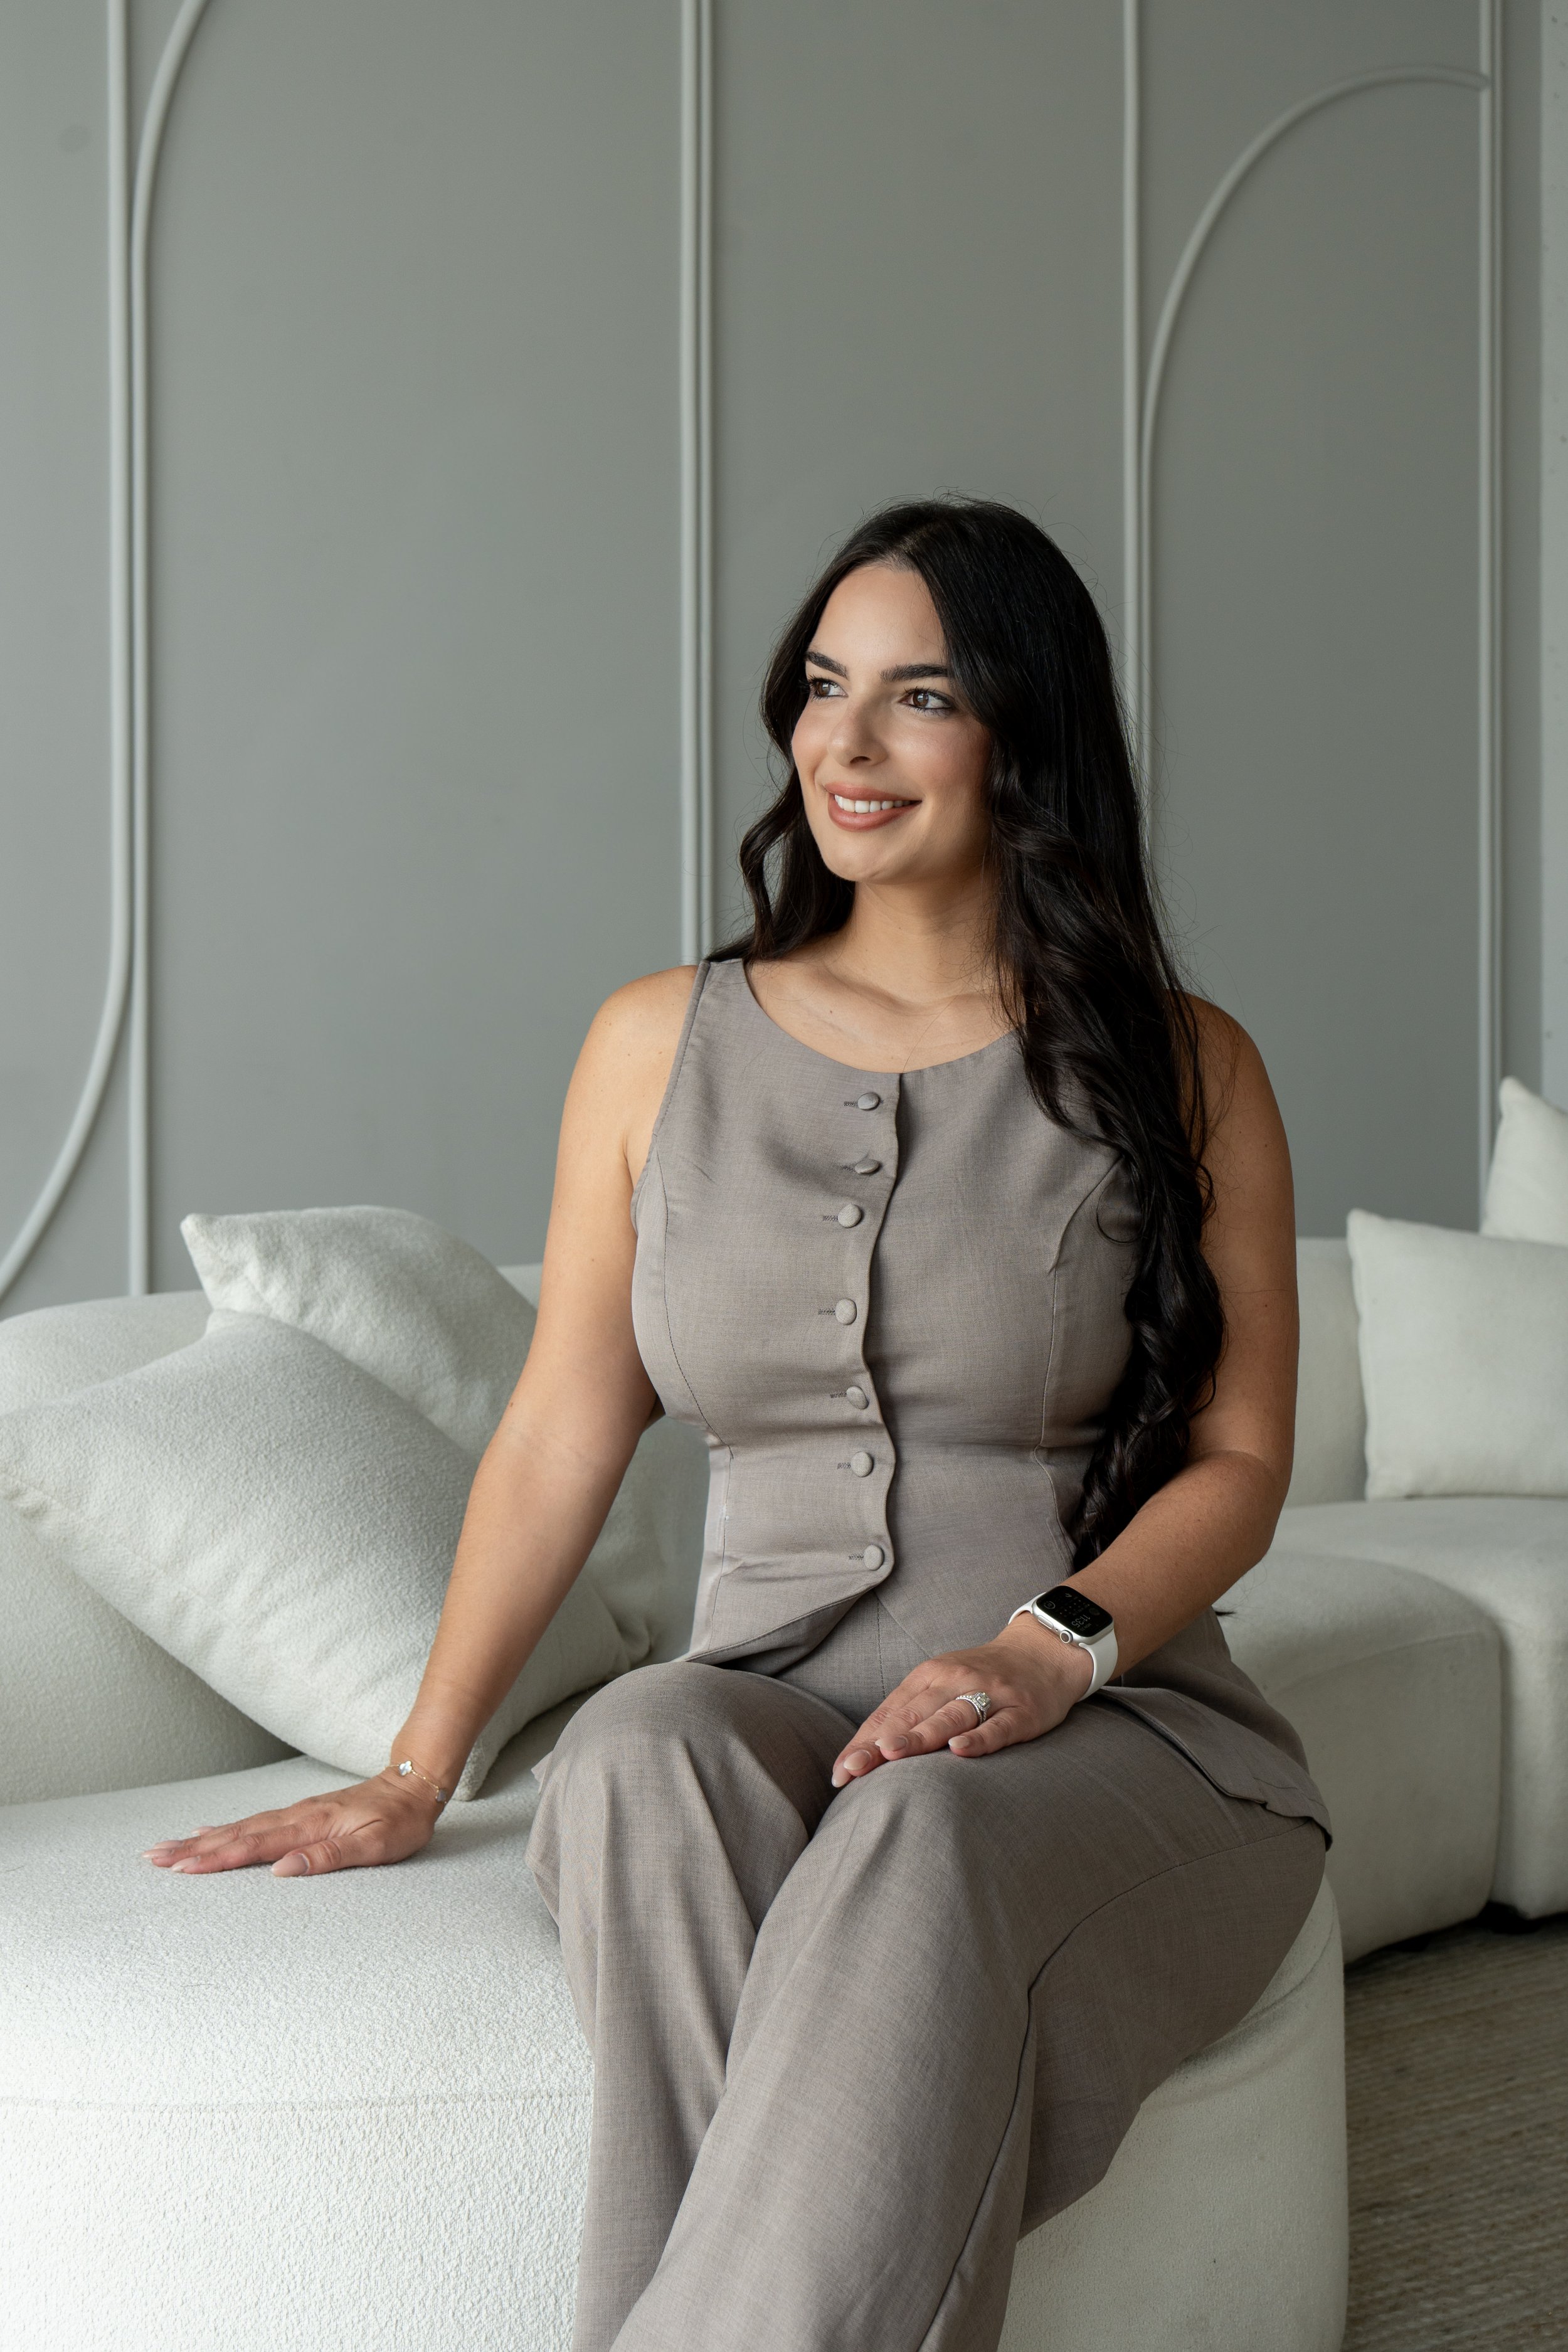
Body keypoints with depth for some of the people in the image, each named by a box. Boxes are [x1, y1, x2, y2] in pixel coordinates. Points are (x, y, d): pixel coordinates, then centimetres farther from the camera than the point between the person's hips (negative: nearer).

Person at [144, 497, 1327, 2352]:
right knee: (635, 1751, -34)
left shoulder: (1180, 1069, 5)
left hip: (1112, 1730, -1)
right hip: (769, 1712, 2)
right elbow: (563, 1432, 9)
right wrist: (413, 1776, 4)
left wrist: (1050, 1651, -14)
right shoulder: (661, 1045, 10)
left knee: (924, 1839, -37)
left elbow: (1238, 1460, 5)